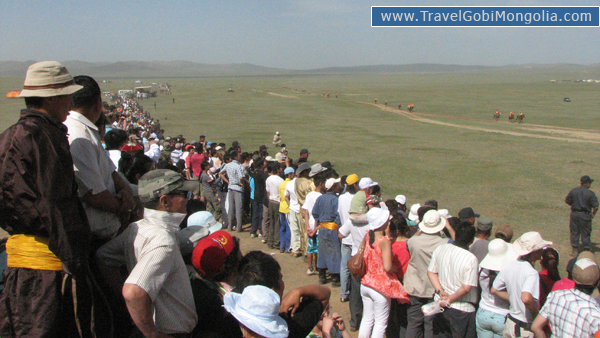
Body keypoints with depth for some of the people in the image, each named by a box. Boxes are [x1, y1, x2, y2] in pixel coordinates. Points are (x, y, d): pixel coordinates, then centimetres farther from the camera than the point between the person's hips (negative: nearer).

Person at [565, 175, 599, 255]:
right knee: (585, 233, 8)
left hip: (574, 214, 3)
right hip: (585, 215, -3)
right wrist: (593, 214, 3)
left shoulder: (573, 191, -2)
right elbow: (596, 206, -15)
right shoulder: (590, 193, -12)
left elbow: (567, 201, 5)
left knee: (574, 232, 12)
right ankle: (586, 250, 17)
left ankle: (575, 250, 16)